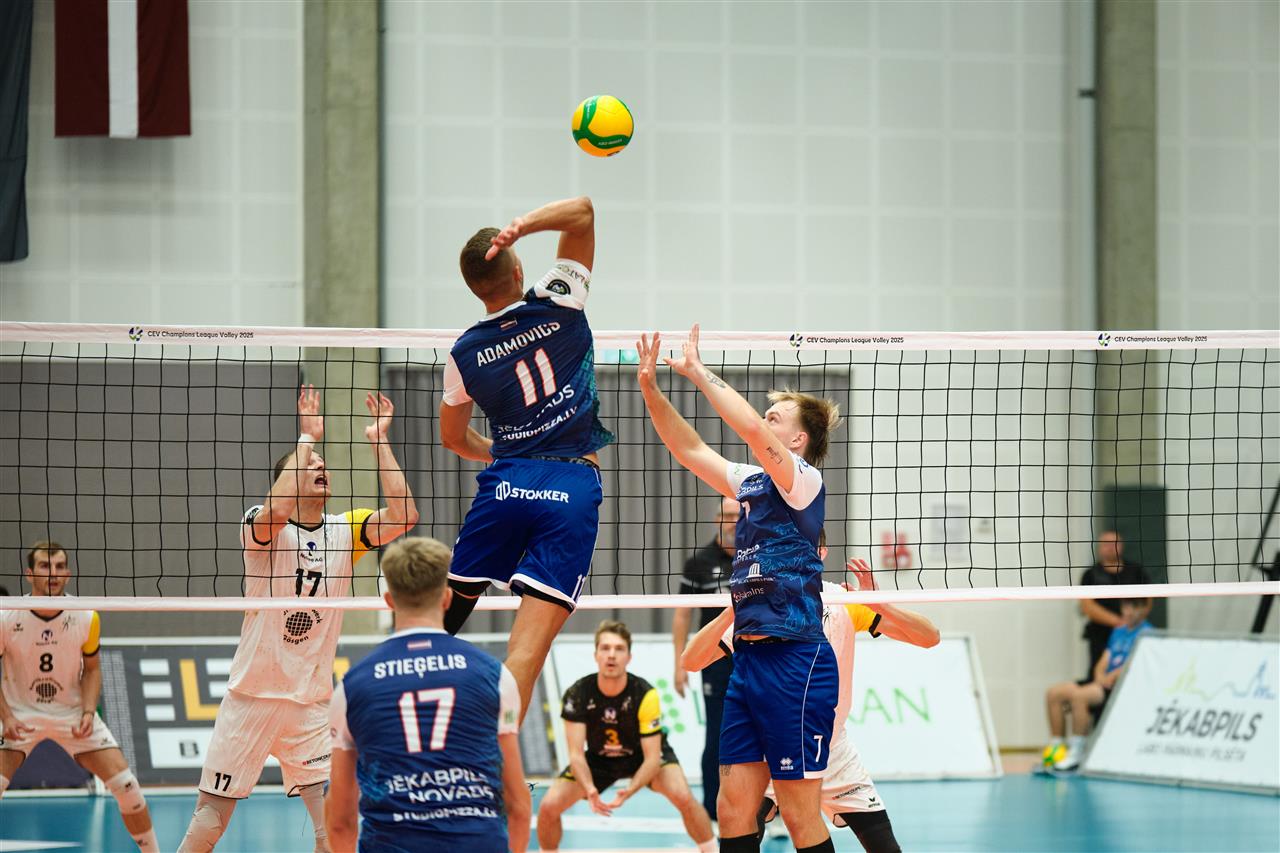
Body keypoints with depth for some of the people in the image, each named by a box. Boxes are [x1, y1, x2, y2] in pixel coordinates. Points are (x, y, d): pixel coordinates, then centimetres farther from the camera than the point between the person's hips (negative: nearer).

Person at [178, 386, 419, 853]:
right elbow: (278, 508, -30)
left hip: (312, 701, 3)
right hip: (253, 695, -3)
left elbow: (403, 517, -10)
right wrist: (307, 436, -21)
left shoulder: (344, 531, 5)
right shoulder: (261, 526, -6)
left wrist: (380, 442, -11)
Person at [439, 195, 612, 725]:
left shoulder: (465, 353, 6)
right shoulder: (557, 304, 0)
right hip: (573, 486, -2)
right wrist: (522, 225, -10)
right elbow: (582, 212, 4)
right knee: (530, 640, -9)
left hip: (506, 482, 2)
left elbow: (453, 437, 21)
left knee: (448, 606, 18)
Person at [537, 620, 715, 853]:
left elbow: (652, 758, -27)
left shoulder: (645, 694, -30)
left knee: (683, 797, -30)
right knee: (548, 806, -15)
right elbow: (576, 754, -24)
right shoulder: (577, 694, -25)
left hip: (643, 756, -2)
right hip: (598, 758, 2)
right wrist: (590, 790, -45)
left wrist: (629, 790, -46)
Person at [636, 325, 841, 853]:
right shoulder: (753, 483, 15)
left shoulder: (803, 479, -8)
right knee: (733, 809, 6)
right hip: (749, 660, 8)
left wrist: (697, 372, -15)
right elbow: (690, 449, 18)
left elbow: (751, 429, -23)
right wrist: (650, 387, 7)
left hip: (795, 663, -8)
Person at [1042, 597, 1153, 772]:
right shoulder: (1118, 631, 23)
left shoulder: (1146, 633, -3)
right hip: (1104, 683, 9)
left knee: (1078, 695, -33)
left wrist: (1111, 678, -17)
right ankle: (1057, 746, -2)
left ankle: (1077, 753, -27)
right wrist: (1100, 677, -2)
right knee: (1053, 694, -4)